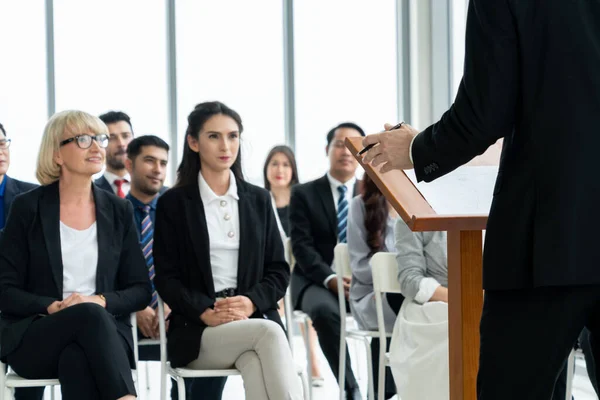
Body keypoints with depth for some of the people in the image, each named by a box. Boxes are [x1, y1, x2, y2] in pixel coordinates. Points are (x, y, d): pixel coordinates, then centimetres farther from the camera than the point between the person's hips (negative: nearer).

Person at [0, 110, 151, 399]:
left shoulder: (118, 211, 12)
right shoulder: (28, 208, 4)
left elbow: (140, 291, 10)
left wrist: (101, 300, -11)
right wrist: (52, 307, -17)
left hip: (103, 332, 2)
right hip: (33, 339, -1)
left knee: (77, 359, -36)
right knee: (89, 315, -36)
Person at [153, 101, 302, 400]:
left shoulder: (258, 200, 17)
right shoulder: (173, 204, 7)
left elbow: (279, 270, 12)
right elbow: (166, 278, 1)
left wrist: (251, 302, -9)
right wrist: (206, 312, -16)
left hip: (255, 318, 2)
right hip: (196, 332, -2)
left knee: (258, 367, -35)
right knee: (269, 334, -33)